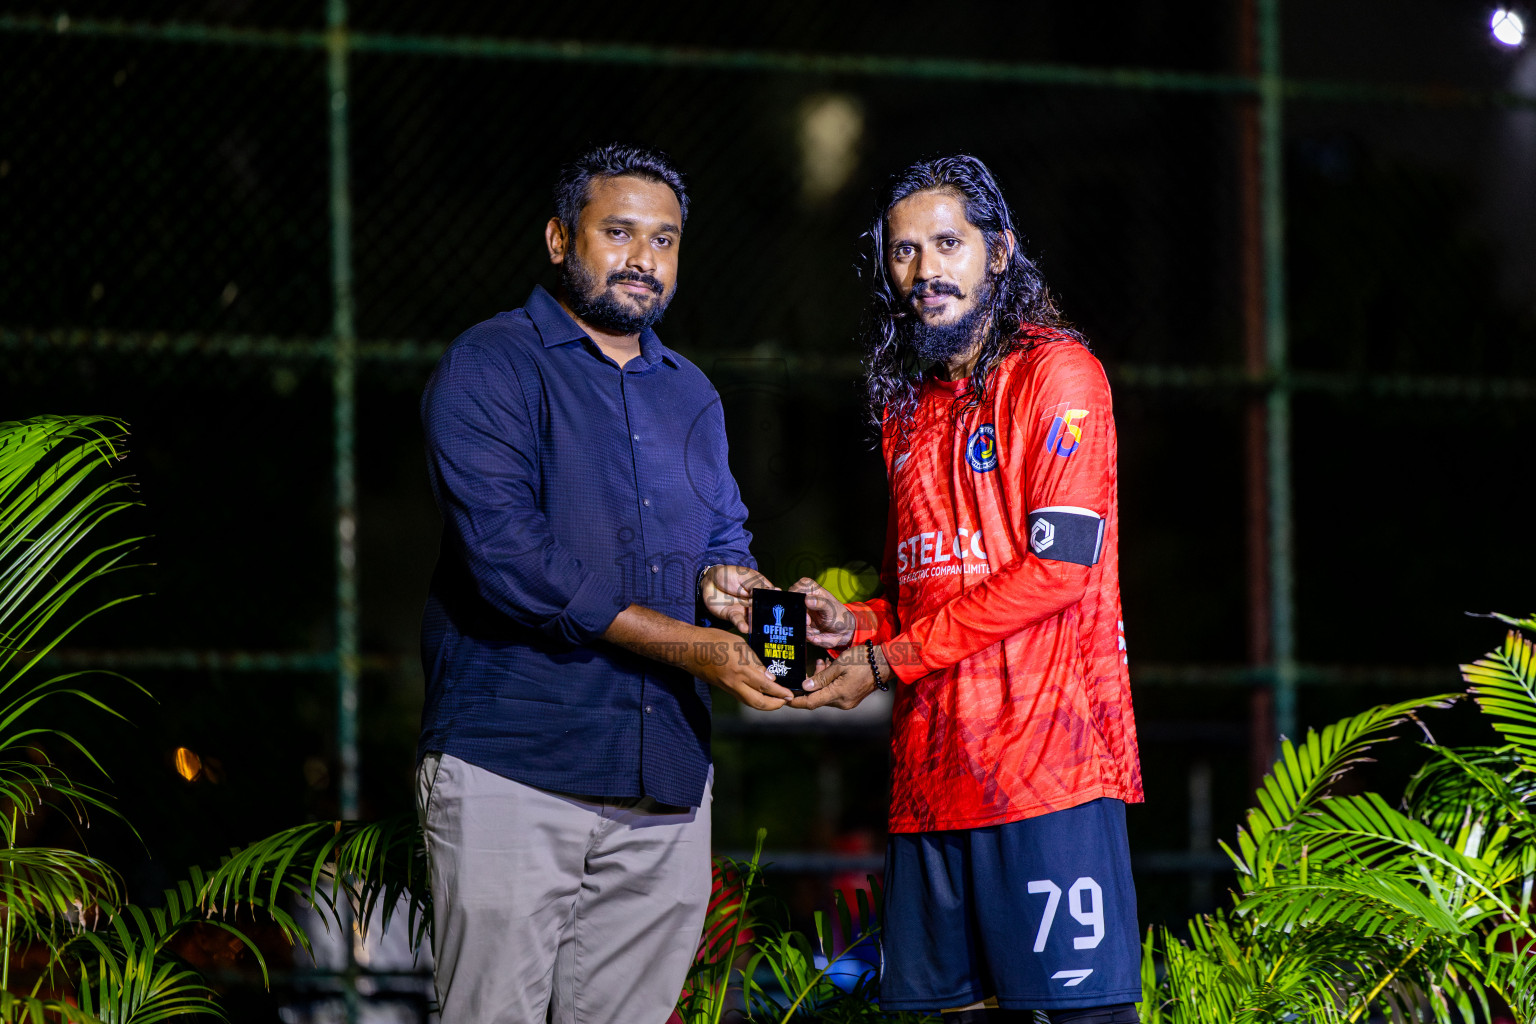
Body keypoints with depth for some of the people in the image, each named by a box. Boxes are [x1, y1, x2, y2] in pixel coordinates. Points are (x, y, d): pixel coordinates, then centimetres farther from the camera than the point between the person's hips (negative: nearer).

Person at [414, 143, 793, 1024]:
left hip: (664, 780, 6)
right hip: (513, 773, -6)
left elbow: (726, 537, 29)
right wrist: (685, 644, -16)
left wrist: (730, 581, 1)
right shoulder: (491, 369, -2)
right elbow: (508, 554, -14)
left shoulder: (691, 396, 21)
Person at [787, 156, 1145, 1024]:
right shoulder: (910, 405, 21)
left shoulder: (1055, 373, -3)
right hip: (934, 770, 7)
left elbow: (1060, 566, -11)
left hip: (1045, 750, -7)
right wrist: (855, 624, 5)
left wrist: (889, 662, -9)